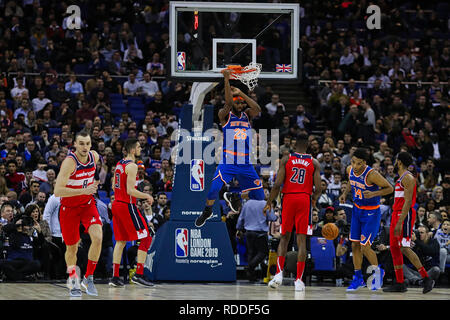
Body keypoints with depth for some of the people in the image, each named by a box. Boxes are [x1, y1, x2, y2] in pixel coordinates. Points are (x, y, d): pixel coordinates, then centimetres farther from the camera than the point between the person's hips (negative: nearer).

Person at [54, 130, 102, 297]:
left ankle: (88, 278, -5)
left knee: (97, 238, -20)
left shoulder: (94, 157, -6)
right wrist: (83, 190, -40)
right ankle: (73, 280, 34)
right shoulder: (69, 162, -25)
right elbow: (57, 191, -34)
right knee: (72, 248, 7)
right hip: (69, 207, -3)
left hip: (88, 204, 3)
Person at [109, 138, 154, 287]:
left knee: (120, 241, 13)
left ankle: (115, 276, 10)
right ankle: (139, 274, -8)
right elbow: (130, 190, -21)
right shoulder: (132, 166, -16)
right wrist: (146, 196, -8)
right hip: (127, 206, -9)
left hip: (117, 204, 9)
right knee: (146, 237, -3)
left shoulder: (119, 164, 13)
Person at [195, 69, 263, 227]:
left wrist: (240, 93, -17)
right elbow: (228, 104, -22)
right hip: (228, 161, -4)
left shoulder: (247, 115, 9)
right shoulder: (225, 115, -1)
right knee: (214, 189, -21)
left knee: (259, 196, 6)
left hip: (246, 163, 4)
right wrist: (227, 81, -32)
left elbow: (257, 109, -12)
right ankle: (207, 211, 9)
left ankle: (233, 197, 34)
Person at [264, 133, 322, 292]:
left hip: (288, 198, 0)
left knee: (284, 237, 12)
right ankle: (299, 280, -2)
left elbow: (277, 184, -5)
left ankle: (279, 274, -1)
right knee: (301, 240, 1)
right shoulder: (314, 163, 3)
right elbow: (318, 188, -2)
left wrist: (269, 203, 5)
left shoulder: (286, 159, 1)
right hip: (305, 199, 0)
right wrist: (314, 200, 19)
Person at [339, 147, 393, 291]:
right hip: (357, 209, 6)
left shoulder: (372, 174, -27)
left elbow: (389, 188, -17)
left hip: (371, 213, -6)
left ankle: (378, 271, 17)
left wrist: (374, 194, -31)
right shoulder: (350, 170, -7)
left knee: (365, 247, -9)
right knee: (355, 245, 6)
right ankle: (358, 278, 17)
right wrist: (345, 193, -1)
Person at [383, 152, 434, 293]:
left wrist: (400, 222, -26)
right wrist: (397, 221, 23)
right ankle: (399, 284, 9)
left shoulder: (408, 178, -12)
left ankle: (426, 279, -14)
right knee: (394, 248, 7)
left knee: (404, 248, -16)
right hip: (397, 213, 10)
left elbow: (408, 201, -20)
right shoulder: (401, 178, 19)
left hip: (405, 215, -10)